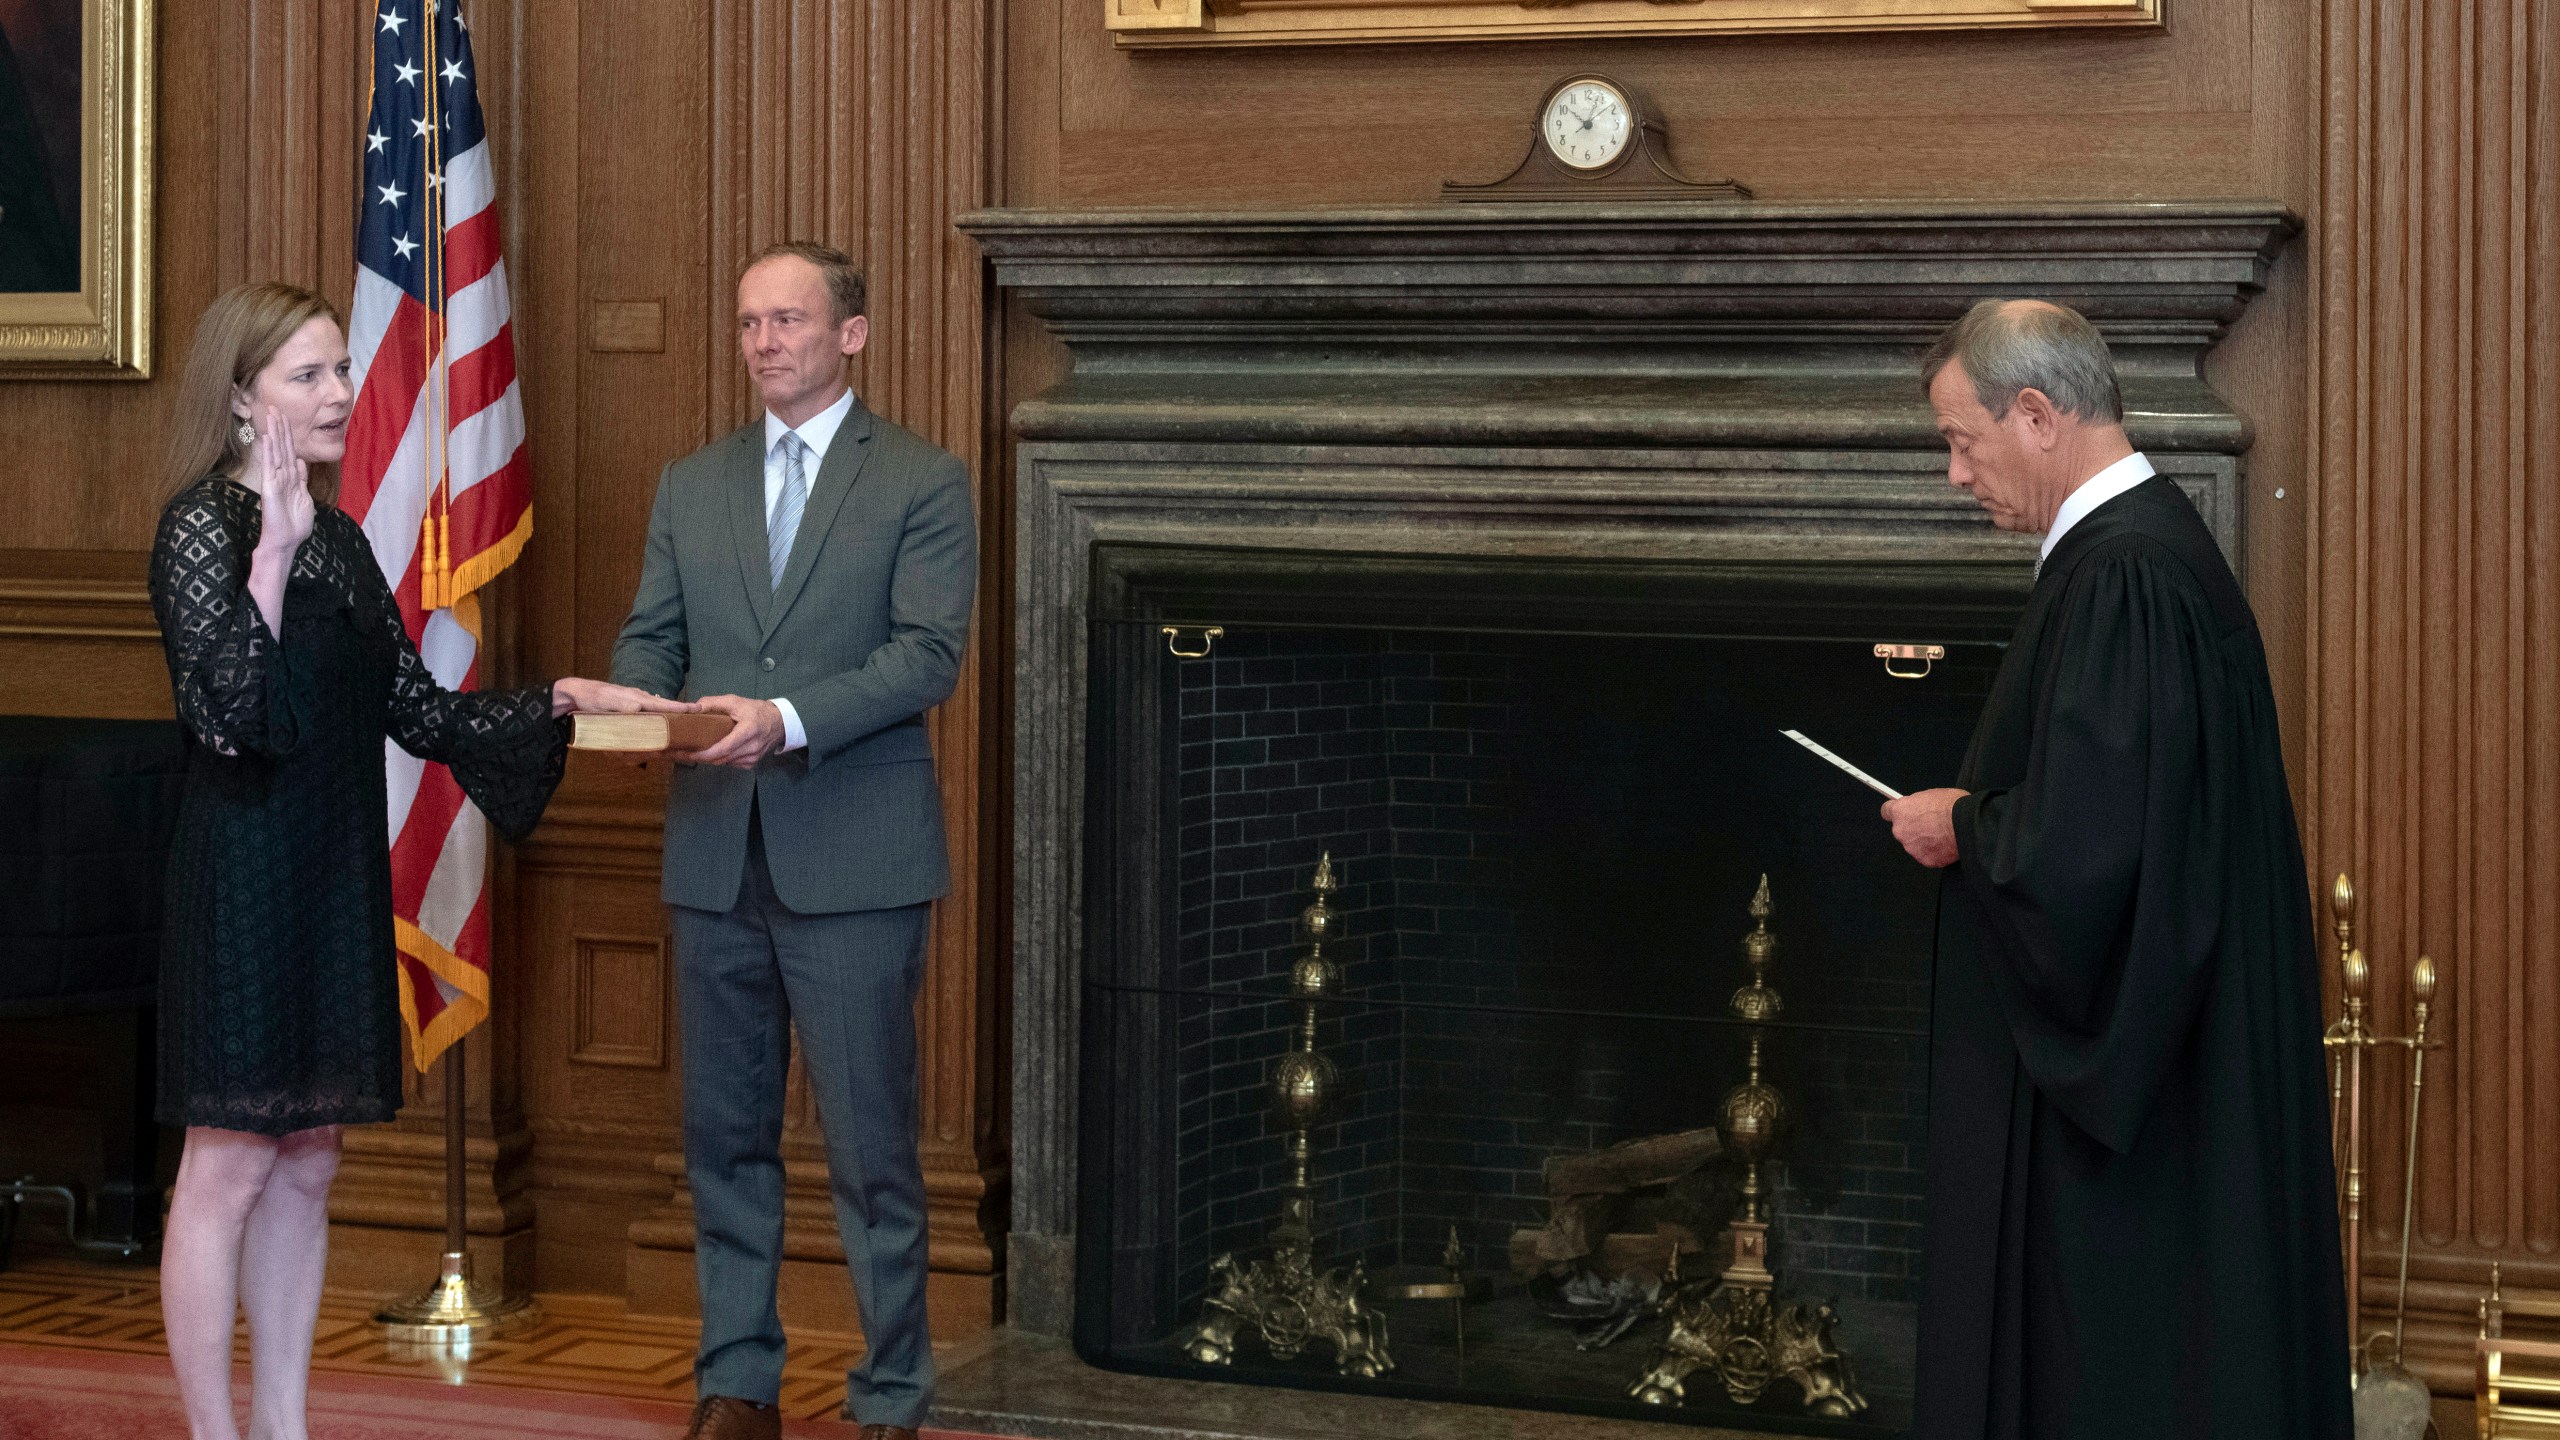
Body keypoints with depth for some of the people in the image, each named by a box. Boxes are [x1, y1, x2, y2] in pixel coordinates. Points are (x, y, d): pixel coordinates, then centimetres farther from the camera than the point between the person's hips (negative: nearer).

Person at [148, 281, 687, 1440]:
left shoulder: (336, 538, 13)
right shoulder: (204, 525, -10)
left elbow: (418, 711, 14)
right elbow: (225, 712, -21)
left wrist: (557, 701, 4)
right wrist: (274, 547, -26)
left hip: (334, 887, 8)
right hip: (241, 880, -8)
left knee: (306, 1167, 11)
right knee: (229, 1165, -3)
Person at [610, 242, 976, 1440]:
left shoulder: (922, 483, 0)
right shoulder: (690, 487, 15)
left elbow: (928, 654, -10)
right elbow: (649, 638, 13)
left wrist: (788, 720, -22)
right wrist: (635, 701, -10)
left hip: (853, 860, -5)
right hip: (716, 856, 5)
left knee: (870, 1146, -1)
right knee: (724, 1135, 10)